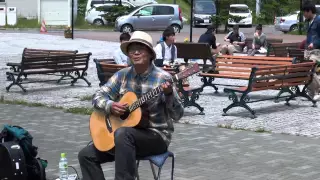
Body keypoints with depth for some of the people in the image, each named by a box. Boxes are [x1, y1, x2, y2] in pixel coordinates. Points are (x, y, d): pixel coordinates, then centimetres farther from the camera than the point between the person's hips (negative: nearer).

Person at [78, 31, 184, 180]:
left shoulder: (162, 78, -13)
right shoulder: (122, 75, 2)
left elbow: (177, 115, -14)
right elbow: (98, 97, 4)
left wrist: (169, 94, -34)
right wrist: (110, 106, -18)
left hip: (156, 135, -6)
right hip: (128, 133, 6)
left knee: (123, 134, -36)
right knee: (86, 155, -4)